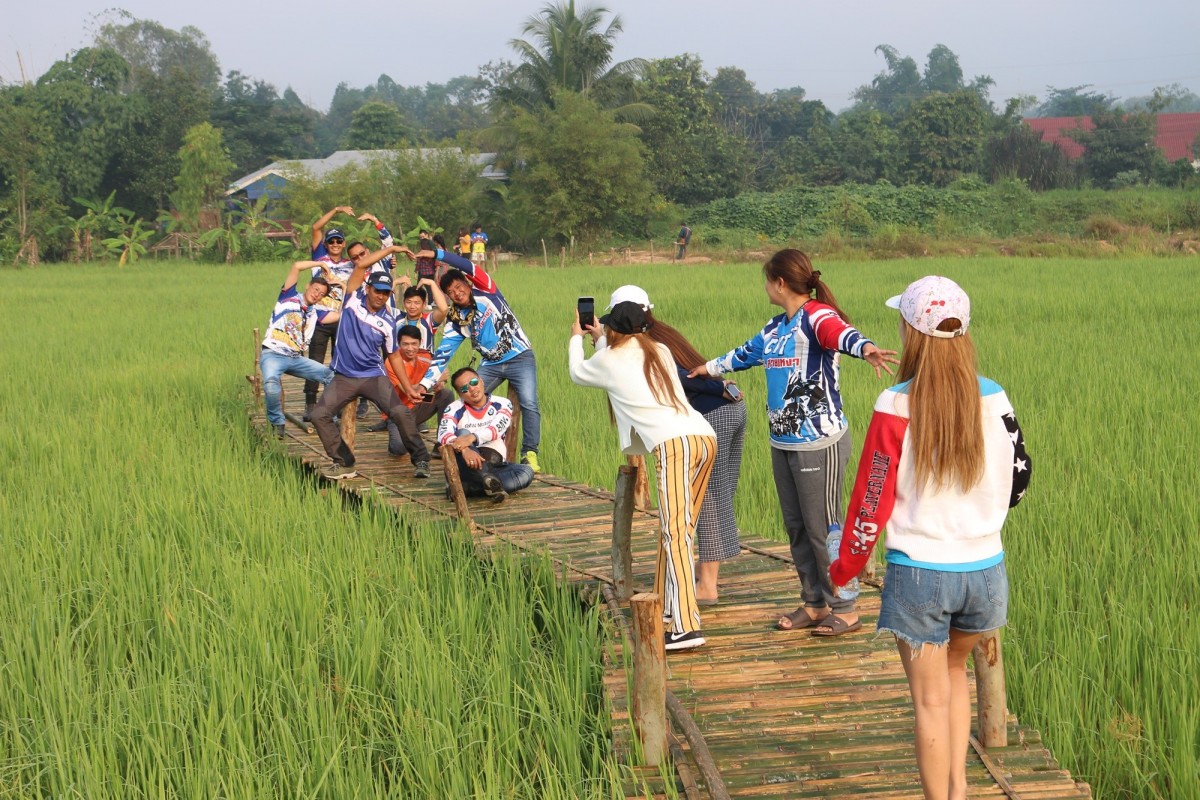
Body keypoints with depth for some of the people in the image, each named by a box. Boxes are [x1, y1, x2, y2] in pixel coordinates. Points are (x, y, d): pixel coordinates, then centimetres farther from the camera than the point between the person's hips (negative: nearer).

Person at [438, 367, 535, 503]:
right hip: (466, 467, -2)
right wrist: (464, 450, -41)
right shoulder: (454, 409, 0)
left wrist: (472, 437, -38)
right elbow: (443, 435, -20)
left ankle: (466, 488, -39)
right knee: (462, 433, -28)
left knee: (526, 472, -25)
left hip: (494, 466, 2)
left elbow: (496, 429, -18)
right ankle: (490, 481, -50)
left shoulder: (502, 404, 3)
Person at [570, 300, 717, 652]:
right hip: (705, 437, 7)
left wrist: (576, 338, 51)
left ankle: (686, 627, -23)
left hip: (673, 442, -7)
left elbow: (577, 373, 33)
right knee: (677, 530, 16)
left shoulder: (609, 360, 11)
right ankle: (667, 610, 22)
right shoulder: (660, 352, 26)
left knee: (675, 534, -13)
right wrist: (600, 340, 58)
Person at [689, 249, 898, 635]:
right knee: (797, 529, 13)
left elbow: (841, 333, -36)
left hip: (820, 444, -9)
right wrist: (710, 368, 50)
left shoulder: (817, 317, -13)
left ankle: (845, 610, 8)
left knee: (823, 528, -3)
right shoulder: (775, 329, 14)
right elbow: (745, 354, 34)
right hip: (783, 443, 9)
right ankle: (815, 604, 24)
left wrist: (866, 348, -59)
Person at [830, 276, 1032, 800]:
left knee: (931, 701, 8)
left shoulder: (897, 406, -14)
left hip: (919, 572, -4)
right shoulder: (993, 399, -4)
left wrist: (843, 568, 5)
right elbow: (1018, 479, 8)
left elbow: (872, 500, -10)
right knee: (954, 668, 27)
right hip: (985, 569, 4)